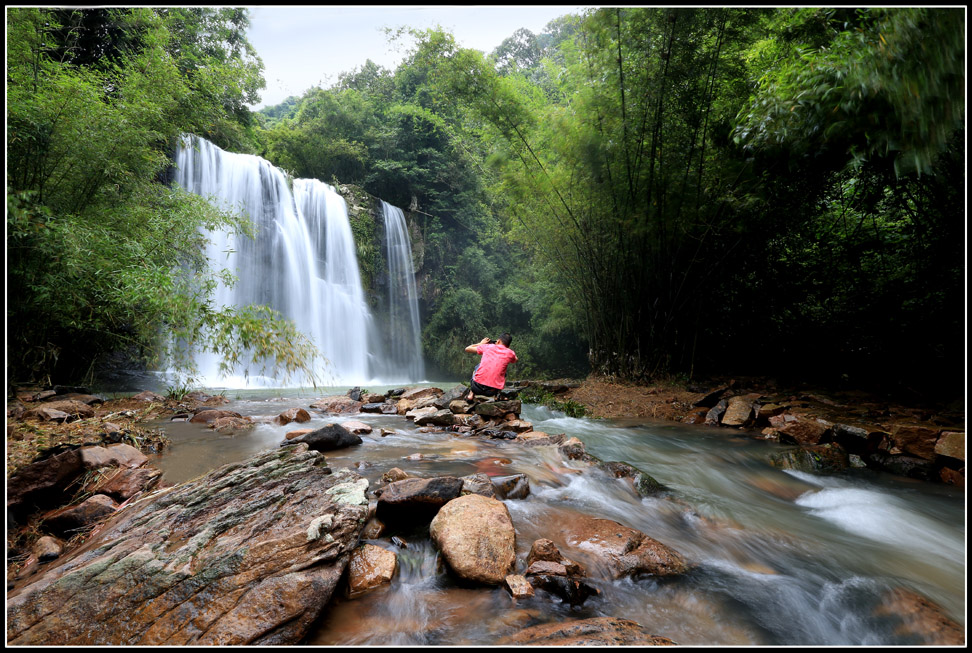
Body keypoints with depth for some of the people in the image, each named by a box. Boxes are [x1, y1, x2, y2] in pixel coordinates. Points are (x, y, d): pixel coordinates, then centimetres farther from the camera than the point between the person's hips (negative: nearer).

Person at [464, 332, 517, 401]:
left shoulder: (487, 346, 6)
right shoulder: (510, 353, 5)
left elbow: (467, 349, 19)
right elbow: (515, 360, 32)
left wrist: (481, 343, 33)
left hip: (477, 387, 0)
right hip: (492, 390, 0)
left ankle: (471, 394, 21)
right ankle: (495, 396, 14)